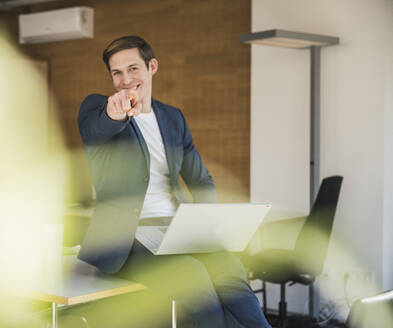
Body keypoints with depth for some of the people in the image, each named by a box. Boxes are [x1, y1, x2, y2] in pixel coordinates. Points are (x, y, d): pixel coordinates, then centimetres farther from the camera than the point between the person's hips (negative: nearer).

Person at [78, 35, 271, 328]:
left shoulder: (174, 118, 17)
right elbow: (94, 129, -23)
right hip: (126, 234, -4)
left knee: (230, 270, -26)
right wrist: (114, 114, -48)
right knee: (192, 274, -30)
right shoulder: (95, 106, 4)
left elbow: (202, 181, 19)